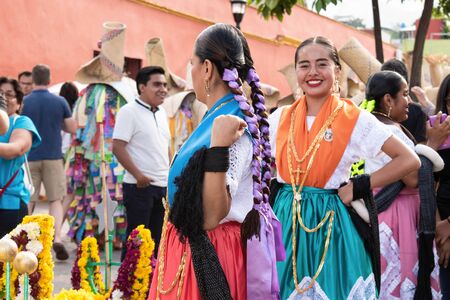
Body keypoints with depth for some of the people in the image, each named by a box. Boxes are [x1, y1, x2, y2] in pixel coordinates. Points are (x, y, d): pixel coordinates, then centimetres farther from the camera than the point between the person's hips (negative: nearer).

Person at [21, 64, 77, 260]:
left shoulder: (24, 102, -4)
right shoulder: (60, 102, -1)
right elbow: (72, 128, 4)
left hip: (30, 158, 0)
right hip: (53, 157, 0)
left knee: (28, 201, 9)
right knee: (56, 200, 7)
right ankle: (57, 238, -9)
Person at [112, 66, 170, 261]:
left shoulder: (162, 113, 15)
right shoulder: (129, 112, -9)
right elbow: (118, 147, -16)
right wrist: (137, 174, -22)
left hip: (163, 186, 8)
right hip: (139, 186, -7)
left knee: (157, 238, 11)